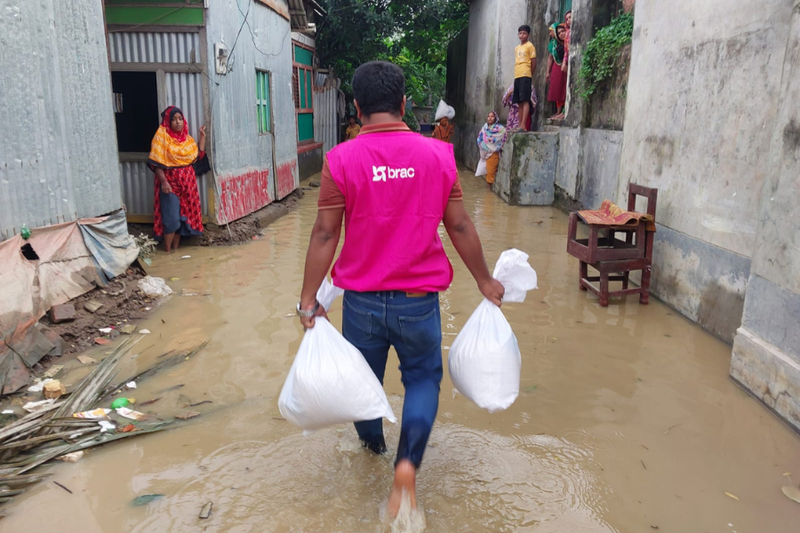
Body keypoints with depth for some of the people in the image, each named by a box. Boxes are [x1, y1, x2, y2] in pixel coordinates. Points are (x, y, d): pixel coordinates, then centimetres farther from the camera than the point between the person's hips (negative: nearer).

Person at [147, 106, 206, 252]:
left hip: (186, 182, 6)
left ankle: (176, 249, 19)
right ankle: (168, 251, 2)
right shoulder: (162, 136, -9)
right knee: (171, 219, -9)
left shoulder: (187, 138, 10)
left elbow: (198, 156, 8)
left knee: (182, 217, 9)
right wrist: (163, 182, -23)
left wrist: (202, 136, 6)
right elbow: (156, 162, -14)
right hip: (170, 183, -6)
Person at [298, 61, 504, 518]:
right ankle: (408, 463, -1)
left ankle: (373, 442, 49)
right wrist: (485, 280, 10)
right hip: (419, 300, 0)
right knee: (423, 377, 19)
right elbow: (460, 227, -2)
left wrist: (309, 297, -1)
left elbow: (325, 234, -9)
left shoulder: (342, 160, -9)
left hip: (362, 299, 0)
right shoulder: (438, 155, -6)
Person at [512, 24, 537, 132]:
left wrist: (530, 75, 3)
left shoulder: (530, 46, 1)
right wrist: (516, 73, 10)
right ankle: (520, 125, 8)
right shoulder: (517, 48, 21)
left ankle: (523, 125, -19)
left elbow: (533, 62, 0)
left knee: (525, 100, -13)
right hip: (517, 76, 7)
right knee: (519, 102, 7)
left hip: (525, 76, -7)